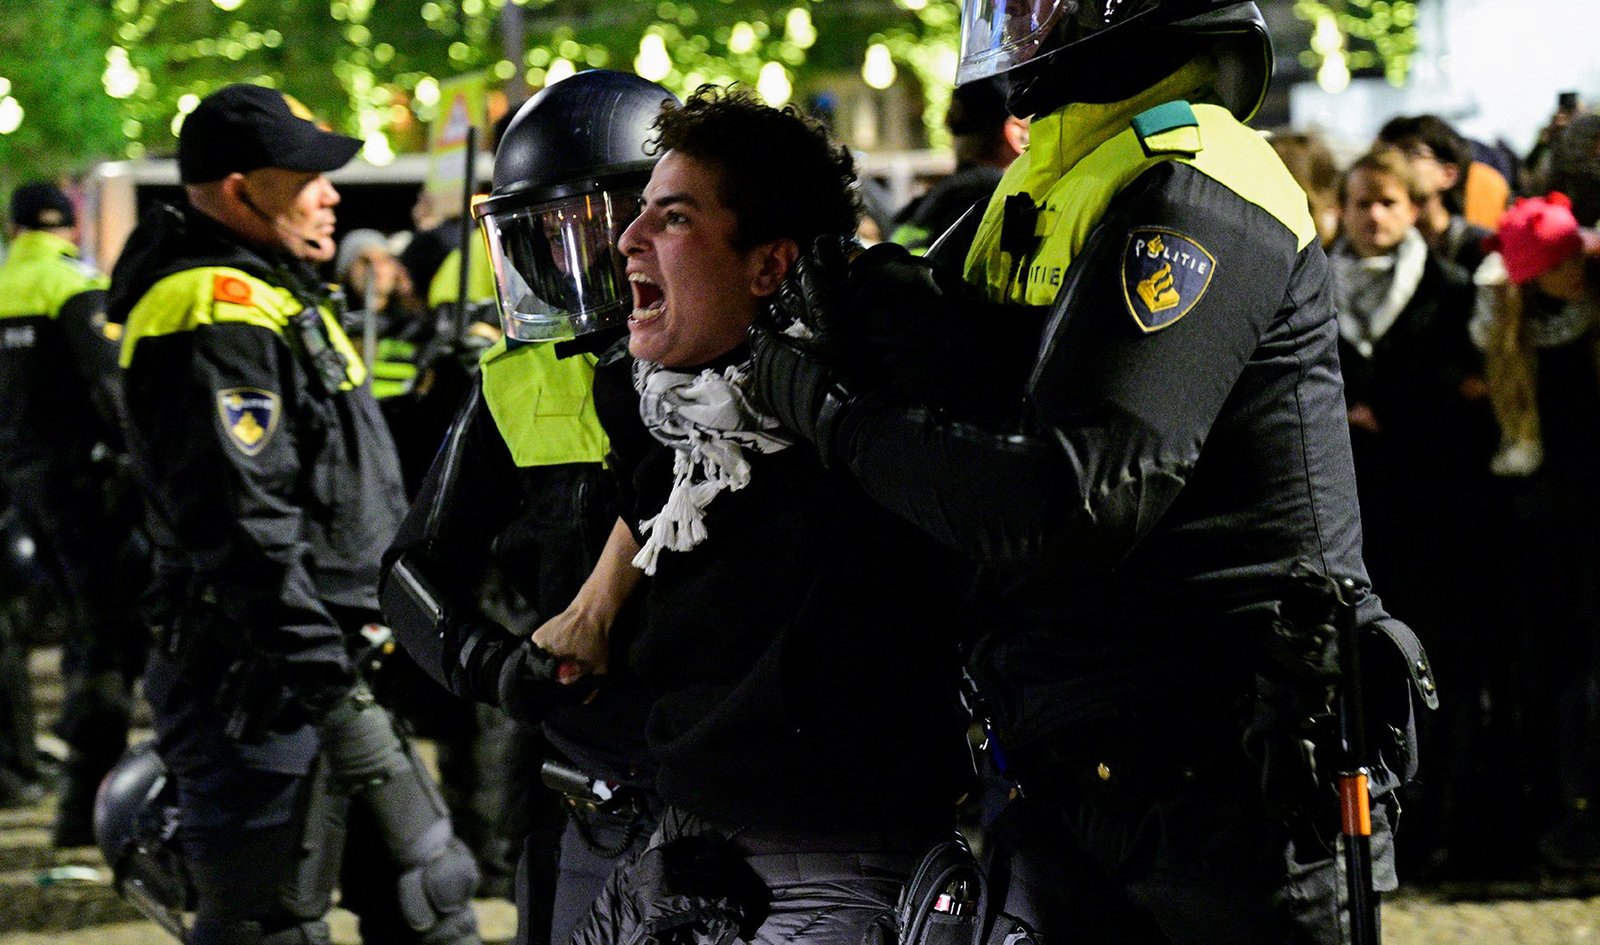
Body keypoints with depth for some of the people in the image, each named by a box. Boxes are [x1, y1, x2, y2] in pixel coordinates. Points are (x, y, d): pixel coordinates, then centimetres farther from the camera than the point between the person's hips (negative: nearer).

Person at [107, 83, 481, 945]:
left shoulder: (277, 296, 19)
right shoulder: (215, 317, -17)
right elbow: (242, 516, -25)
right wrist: (314, 665, -26)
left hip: (335, 674, 11)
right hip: (267, 683, -11)